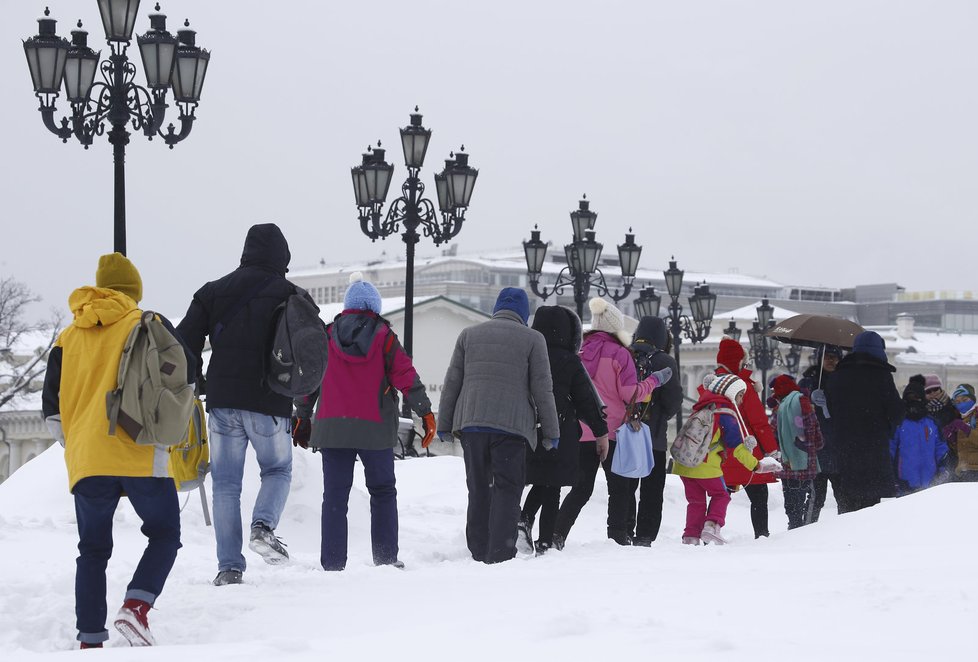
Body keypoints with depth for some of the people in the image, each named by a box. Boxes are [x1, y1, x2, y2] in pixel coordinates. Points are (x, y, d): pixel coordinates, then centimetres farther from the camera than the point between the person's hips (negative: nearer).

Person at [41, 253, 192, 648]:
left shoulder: (69, 337, 16)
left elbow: (52, 407, 15)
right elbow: (184, 377, 2)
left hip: (85, 461, 3)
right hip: (141, 456, -3)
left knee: (93, 550, 12)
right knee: (164, 535, 10)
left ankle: (90, 641, 4)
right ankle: (137, 606, -14)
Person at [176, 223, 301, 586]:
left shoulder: (215, 291, 7)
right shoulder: (290, 296, 0)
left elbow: (184, 341, 3)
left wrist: (194, 383, 16)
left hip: (223, 401, 2)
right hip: (270, 404, -2)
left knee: (226, 484, 8)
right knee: (278, 471, 17)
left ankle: (229, 567, 2)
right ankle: (263, 525, -11)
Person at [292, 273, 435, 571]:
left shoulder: (327, 336, 7)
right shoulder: (384, 337, -1)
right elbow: (406, 376, -5)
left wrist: (302, 417, 24)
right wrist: (426, 413, 1)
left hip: (332, 428, 2)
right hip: (376, 429, -2)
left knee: (335, 495, 4)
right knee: (383, 492, 11)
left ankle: (332, 562, -1)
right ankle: (385, 557, 7)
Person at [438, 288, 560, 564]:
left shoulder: (468, 335, 12)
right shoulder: (532, 339, 3)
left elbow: (452, 382, 11)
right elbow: (542, 389, 1)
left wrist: (445, 424, 16)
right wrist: (550, 431, 7)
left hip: (470, 424, 3)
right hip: (511, 425, -3)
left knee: (478, 489, 12)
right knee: (507, 489, -2)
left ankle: (478, 552, 14)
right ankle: (500, 554, -11)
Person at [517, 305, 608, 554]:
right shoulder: (569, 362, -7)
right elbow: (587, 399, -3)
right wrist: (601, 432, 4)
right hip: (560, 438, -3)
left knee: (539, 484, 19)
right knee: (552, 489, 3)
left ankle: (524, 521, -3)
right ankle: (545, 542, 0)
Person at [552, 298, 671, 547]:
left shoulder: (580, 351, 7)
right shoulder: (619, 354, -8)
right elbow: (630, 394, -10)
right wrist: (654, 380, 2)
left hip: (582, 430, 5)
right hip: (612, 430, -5)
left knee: (581, 487, 11)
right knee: (620, 486, 6)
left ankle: (557, 533, -1)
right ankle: (618, 535, -2)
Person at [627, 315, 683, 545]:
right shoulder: (664, 362, -7)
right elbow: (674, 399, -9)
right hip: (653, 436, -3)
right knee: (651, 490, 5)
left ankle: (624, 533, 11)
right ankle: (644, 536, 0)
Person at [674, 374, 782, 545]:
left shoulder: (702, 407, 16)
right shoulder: (726, 415, -5)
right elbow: (736, 447, -6)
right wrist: (755, 465, 0)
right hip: (706, 466, -6)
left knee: (696, 500, 14)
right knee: (720, 495, 13)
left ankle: (691, 536, 5)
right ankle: (712, 525, -6)